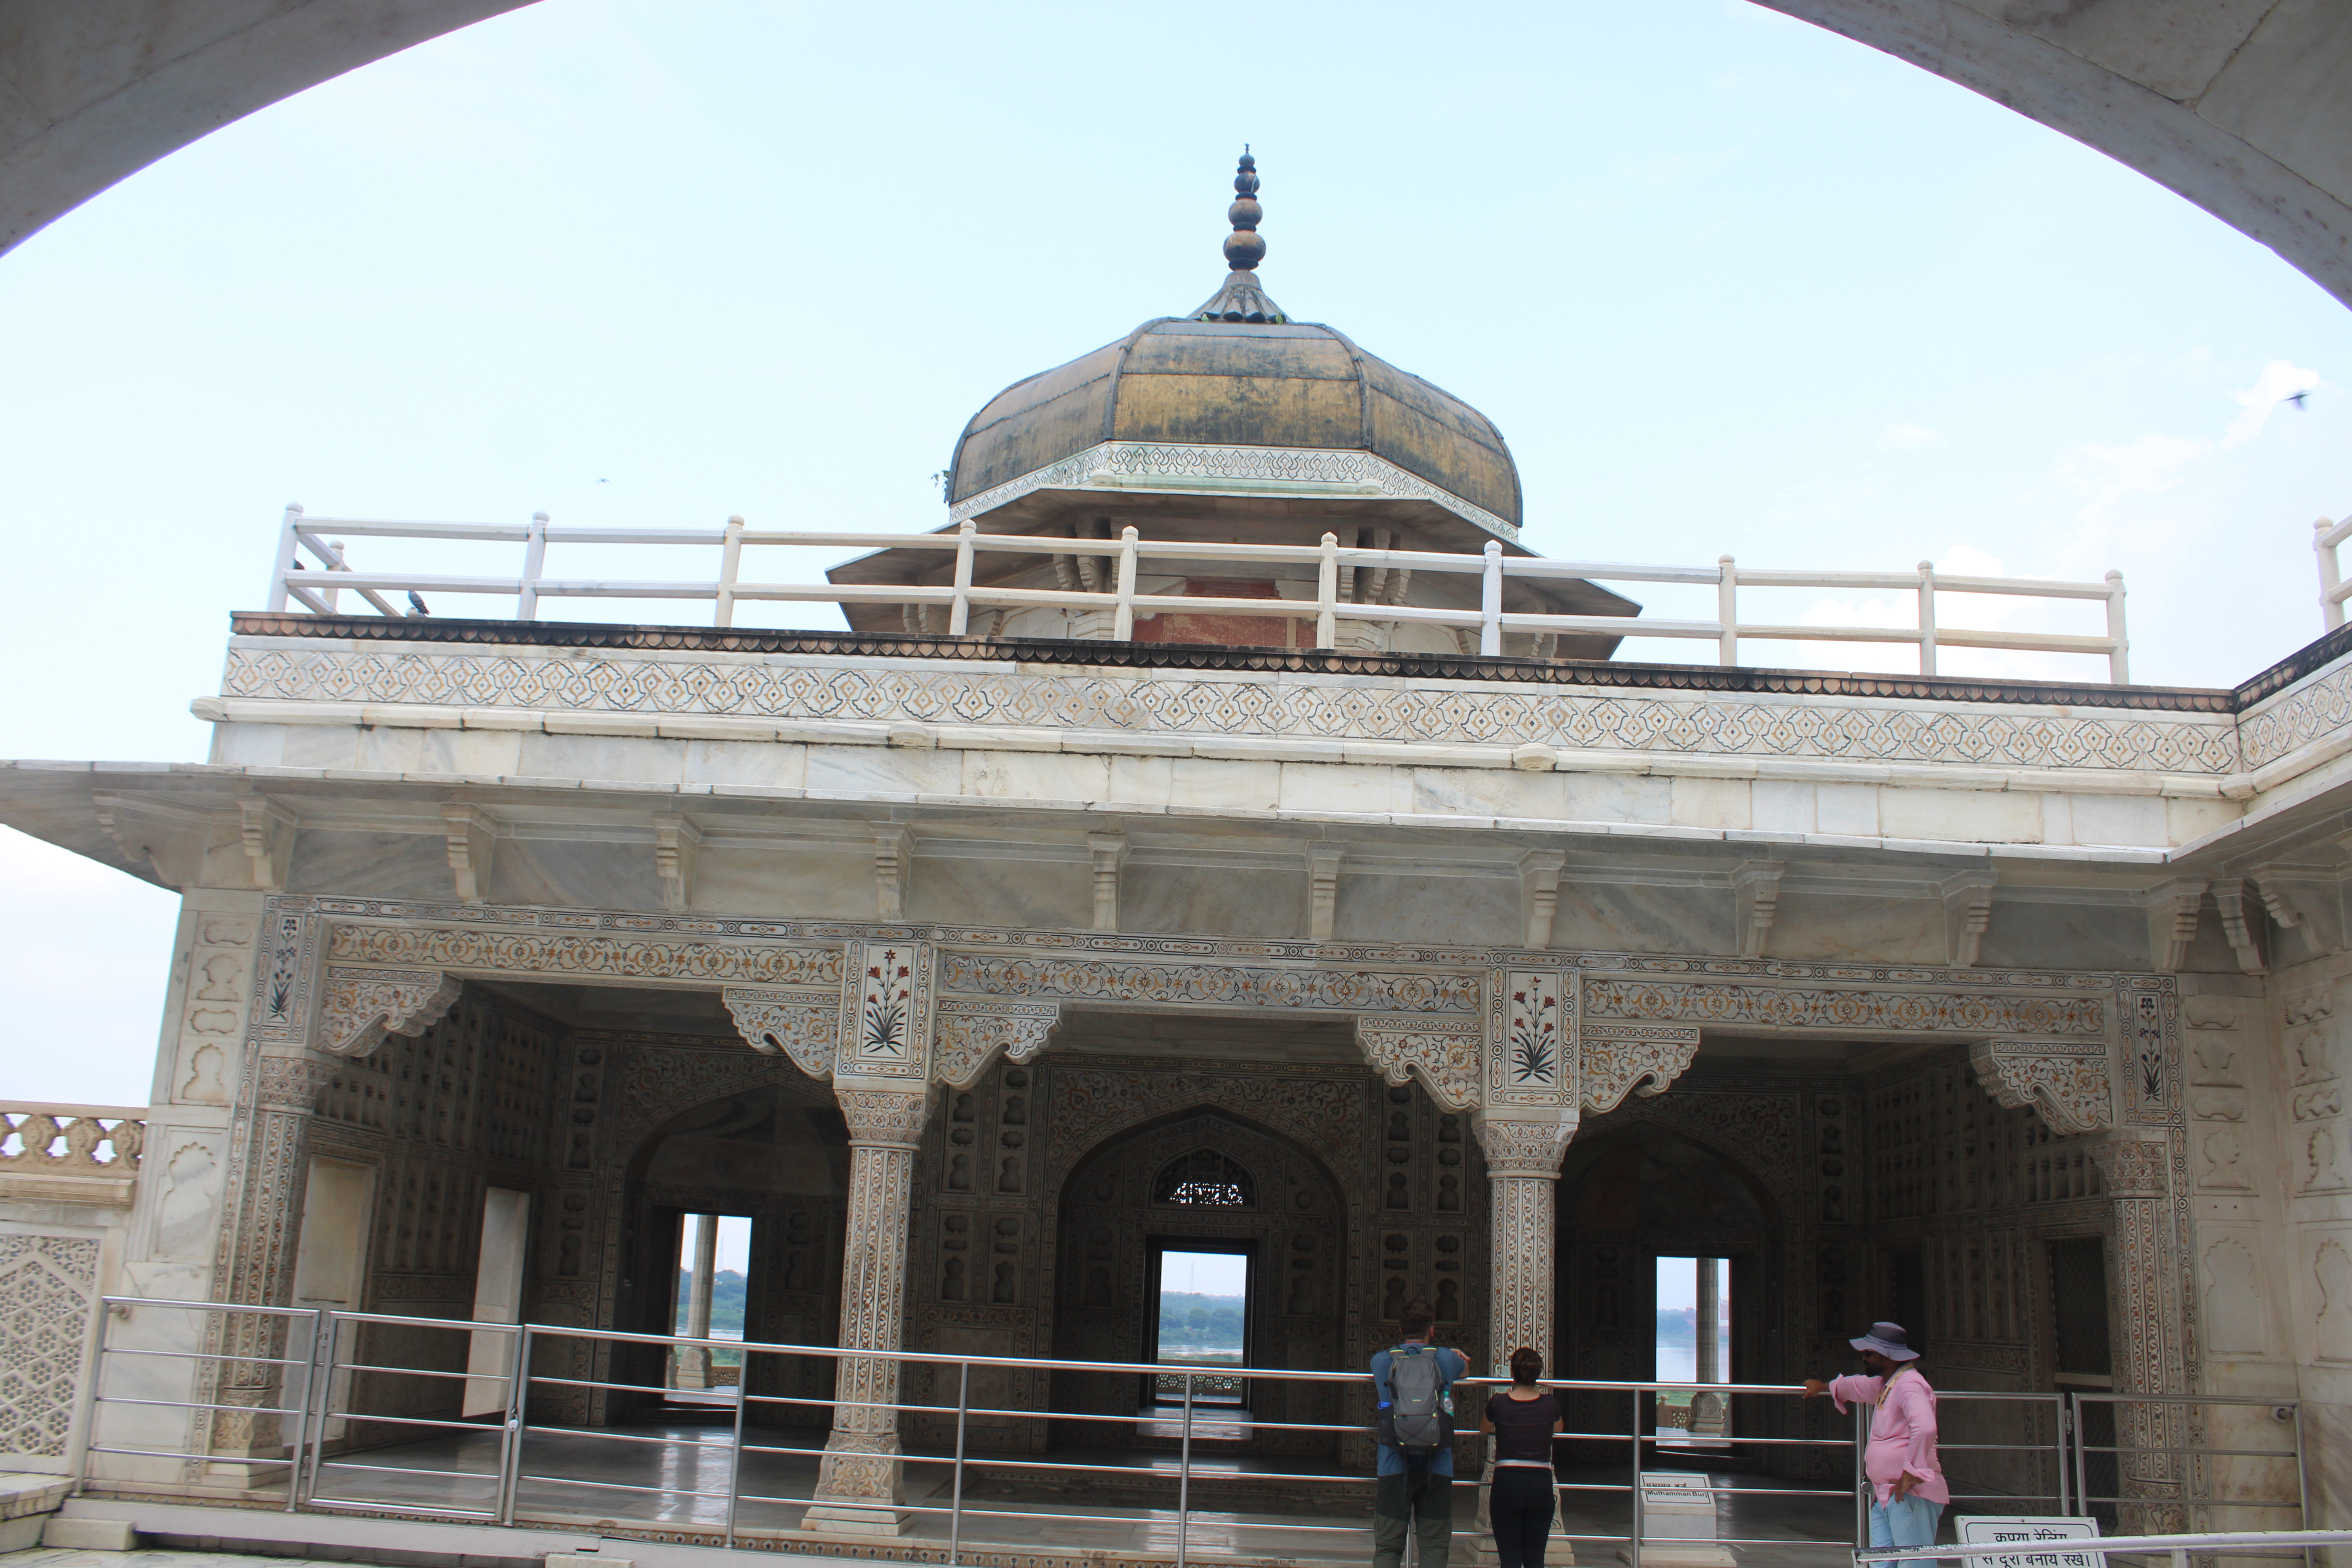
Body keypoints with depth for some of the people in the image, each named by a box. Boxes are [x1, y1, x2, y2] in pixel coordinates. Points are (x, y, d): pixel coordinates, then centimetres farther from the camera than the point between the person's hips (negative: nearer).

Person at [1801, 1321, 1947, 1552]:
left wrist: (1910, 1475, -27)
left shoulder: (1910, 1385, -14)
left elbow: (1925, 1428, -30)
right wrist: (1825, 1387, 57)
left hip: (1910, 1494, -10)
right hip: (1883, 1496, 10)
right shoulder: (1886, 1384, 19)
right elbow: (1860, 1386, 42)